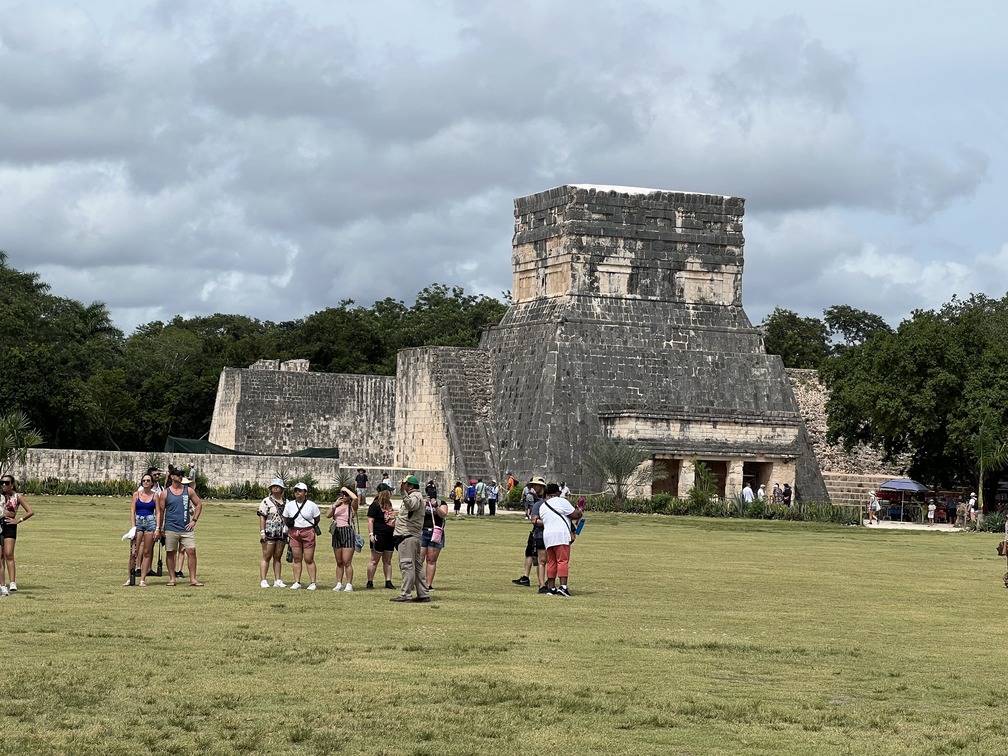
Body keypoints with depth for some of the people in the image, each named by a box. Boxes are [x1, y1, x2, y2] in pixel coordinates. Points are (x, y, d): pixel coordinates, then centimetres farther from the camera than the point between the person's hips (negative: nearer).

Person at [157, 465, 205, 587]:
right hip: (171, 529, -1)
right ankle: (172, 578, 13)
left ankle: (193, 579, -2)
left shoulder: (188, 490, 6)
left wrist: (194, 520, 5)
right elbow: (160, 511, 4)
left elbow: (199, 504, 13)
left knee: (191, 551, -7)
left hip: (186, 528, 1)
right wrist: (160, 528, 0)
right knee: (171, 553, 4)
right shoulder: (165, 493, 1)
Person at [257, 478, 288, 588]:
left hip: (282, 534, 4)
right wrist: (262, 532, -12)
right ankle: (263, 581, -3)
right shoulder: (266, 502, -1)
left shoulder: (286, 502, 13)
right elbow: (262, 517, -5)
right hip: (269, 533, -4)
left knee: (278, 557, 8)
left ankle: (277, 581, 10)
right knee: (267, 557, -4)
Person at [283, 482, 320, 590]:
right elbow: (285, 518, 16)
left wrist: (310, 526, 3)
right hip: (294, 533, 3)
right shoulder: (289, 505, 5)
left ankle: (312, 582, 4)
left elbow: (317, 518, 7)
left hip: (308, 532, -3)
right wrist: (290, 524, 2)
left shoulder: (312, 505, -3)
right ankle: (297, 582, 11)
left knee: (309, 559, -2)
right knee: (297, 559, 5)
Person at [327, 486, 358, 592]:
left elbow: (355, 498, -22)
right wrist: (334, 505, -12)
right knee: (339, 562, 10)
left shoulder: (352, 506, -1)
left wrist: (346, 489, -9)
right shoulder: (337, 506, 14)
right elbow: (328, 515, 2)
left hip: (348, 532, -5)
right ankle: (339, 584, 15)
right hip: (337, 533, 6)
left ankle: (349, 585, -4)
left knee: (347, 562, -8)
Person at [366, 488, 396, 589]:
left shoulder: (389, 505, 15)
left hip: (390, 536, 8)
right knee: (374, 560, -3)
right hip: (379, 537, -8)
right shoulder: (375, 505, -10)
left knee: (388, 561, 9)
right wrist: (371, 534, -21)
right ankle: (370, 582, 2)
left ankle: (388, 581, 11)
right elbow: (370, 521, -14)